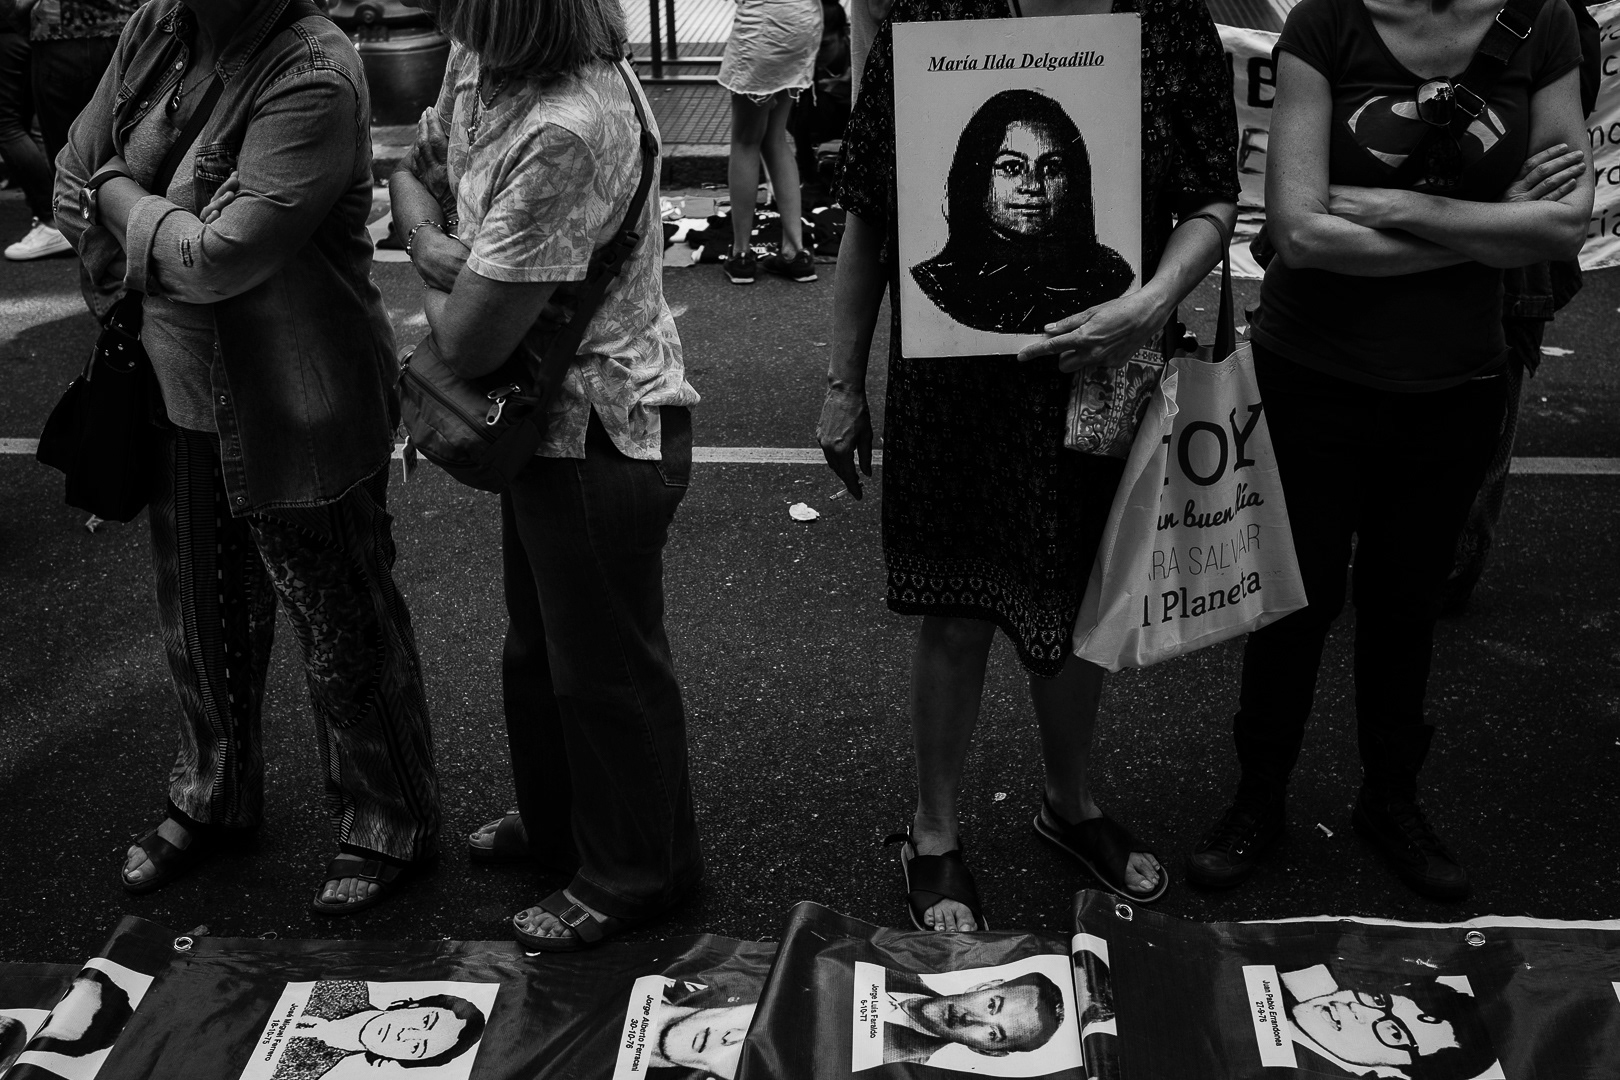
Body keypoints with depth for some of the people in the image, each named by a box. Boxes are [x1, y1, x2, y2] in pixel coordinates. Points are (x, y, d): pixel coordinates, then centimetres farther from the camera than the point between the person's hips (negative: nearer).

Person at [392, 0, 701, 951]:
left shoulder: (568, 131, -31)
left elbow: (468, 346, -27)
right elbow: (412, 170, 14)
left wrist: (438, 281, -4)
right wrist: (435, 244, -9)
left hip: (603, 437, -9)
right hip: (543, 418, 9)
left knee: (606, 666, 9)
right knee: (538, 647, 25)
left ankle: (635, 876, 32)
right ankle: (558, 825, 48)